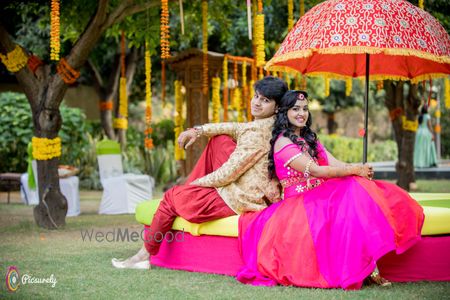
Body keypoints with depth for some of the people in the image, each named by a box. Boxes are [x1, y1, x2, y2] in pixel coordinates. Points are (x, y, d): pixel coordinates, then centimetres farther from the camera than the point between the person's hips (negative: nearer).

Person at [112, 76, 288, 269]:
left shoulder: (258, 134, -23)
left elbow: (228, 173, -20)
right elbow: (238, 129, 15)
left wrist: (197, 182, -5)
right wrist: (199, 130, 6)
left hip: (241, 200, -9)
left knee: (172, 197, 6)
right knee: (219, 141, 17)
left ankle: (144, 256, 19)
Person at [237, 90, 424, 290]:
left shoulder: (309, 139, 21)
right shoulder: (282, 142, -5)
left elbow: (336, 164, 7)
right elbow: (315, 170, -16)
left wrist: (361, 169, -14)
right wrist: (355, 170, -16)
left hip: (321, 197, 7)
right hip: (299, 203, -7)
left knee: (361, 192, -20)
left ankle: (371, 269, -32)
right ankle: (370, 270, -33)